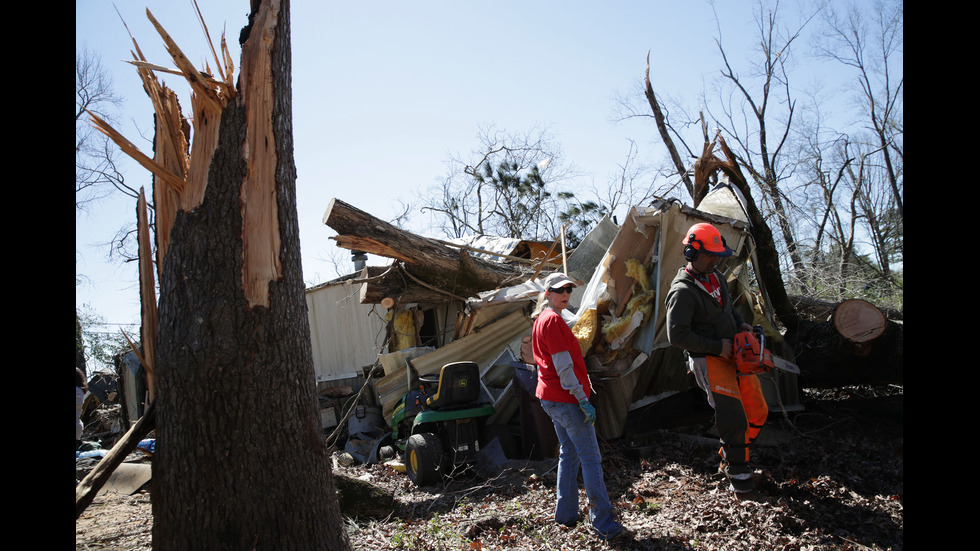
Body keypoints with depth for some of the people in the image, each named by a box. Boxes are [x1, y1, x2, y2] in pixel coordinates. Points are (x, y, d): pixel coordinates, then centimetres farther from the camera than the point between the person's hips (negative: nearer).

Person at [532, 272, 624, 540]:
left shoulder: (541, 319, 14)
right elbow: (564, 368, -21)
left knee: (568, 454, 18)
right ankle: (604, 524, 1)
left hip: (550, 397, 10)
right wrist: (584, 401, -20)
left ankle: (566, 514, 25)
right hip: (567, 399, -10)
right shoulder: (553, 320, -16)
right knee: (591, 458, -4)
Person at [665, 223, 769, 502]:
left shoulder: (716, 277, 9)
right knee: (734, 420, -11)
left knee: (758, 412, 13)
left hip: (734, 355, 9)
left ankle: (730, 462, 30)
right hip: (709, 362, -9)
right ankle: (741, 485, 2)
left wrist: (741, 324, 5)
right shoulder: (682, 292, -18)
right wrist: (717, 347, -19)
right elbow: (677, 335, -22)